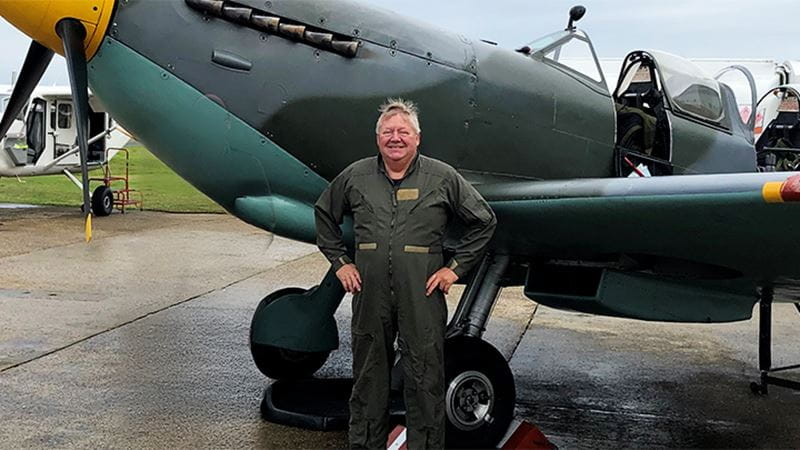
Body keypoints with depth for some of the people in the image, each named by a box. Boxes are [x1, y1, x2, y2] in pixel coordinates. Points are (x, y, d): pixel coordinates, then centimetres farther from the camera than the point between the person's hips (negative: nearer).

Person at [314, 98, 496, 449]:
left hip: (422, 295, -2)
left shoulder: (443, 178, 0)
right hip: (370, 293, 2)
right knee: (368, 376, 13)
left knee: (425, 378, 4)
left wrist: (456, 268, 1)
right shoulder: (355, 176, 5)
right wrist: (339, 262, 11)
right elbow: (324, 215, 20)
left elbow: (483, 221, 7)